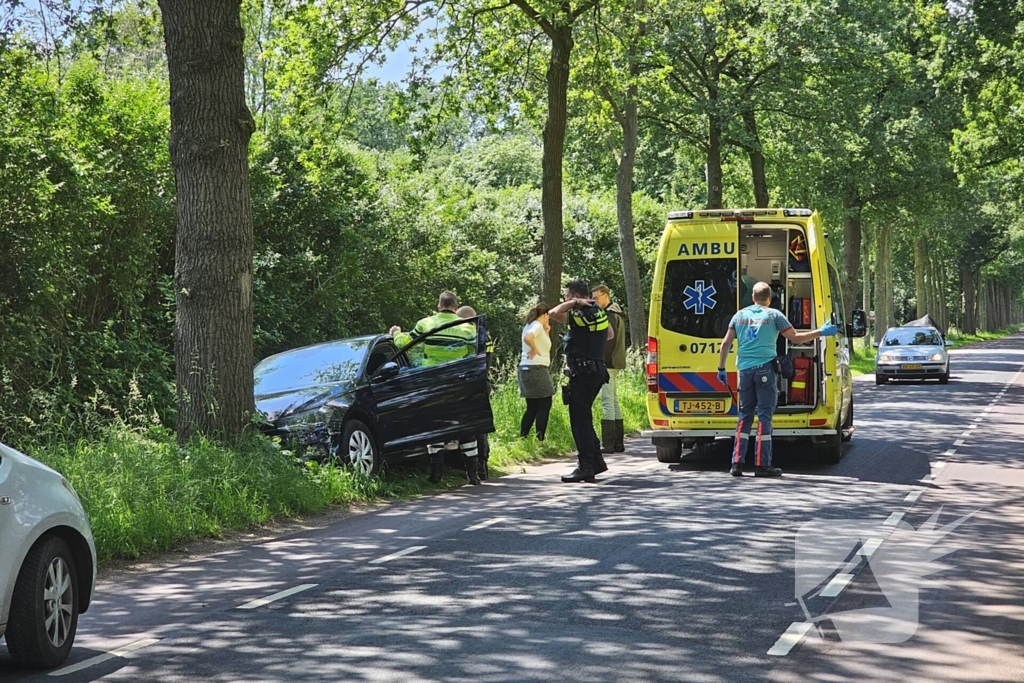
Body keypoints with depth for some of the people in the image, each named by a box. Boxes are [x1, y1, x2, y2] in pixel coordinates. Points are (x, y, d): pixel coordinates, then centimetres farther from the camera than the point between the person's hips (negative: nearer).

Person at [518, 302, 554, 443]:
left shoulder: (530, 326, 17)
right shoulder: (537, 326, -11)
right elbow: (528, 338, -33)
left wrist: (546, 333, 16)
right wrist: (534, 350, -19)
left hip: (526, 369, 9)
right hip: (536, 369, -9)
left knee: (532, 407, 13)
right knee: (544, 405, -2)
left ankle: (522, 439, 10)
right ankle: (540, 440, -3)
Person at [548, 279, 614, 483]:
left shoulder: (581, 316, -16)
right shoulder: (598, 312, 13)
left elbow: (553, 313, -26)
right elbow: (610, 334, 30)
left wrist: (574, 303, -15)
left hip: (582, 373, -10)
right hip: (597, 371, 10)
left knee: (579, 419, -7)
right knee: (584, 418, 18)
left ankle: (586, 468, -8)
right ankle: (596, 461, 22)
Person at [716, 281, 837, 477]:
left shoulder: (740, 315, 13)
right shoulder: (773, 315, 2)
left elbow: (726, 343, 9)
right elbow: (795, 338, 1)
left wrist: (721, 368, 16)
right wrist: (821, 332, 11)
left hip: (745, 369, 4)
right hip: (765, 368, -4)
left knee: (745, 415, 11)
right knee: (764, 415, -1)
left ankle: (737, 463, 5)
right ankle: (762, 465, -3)